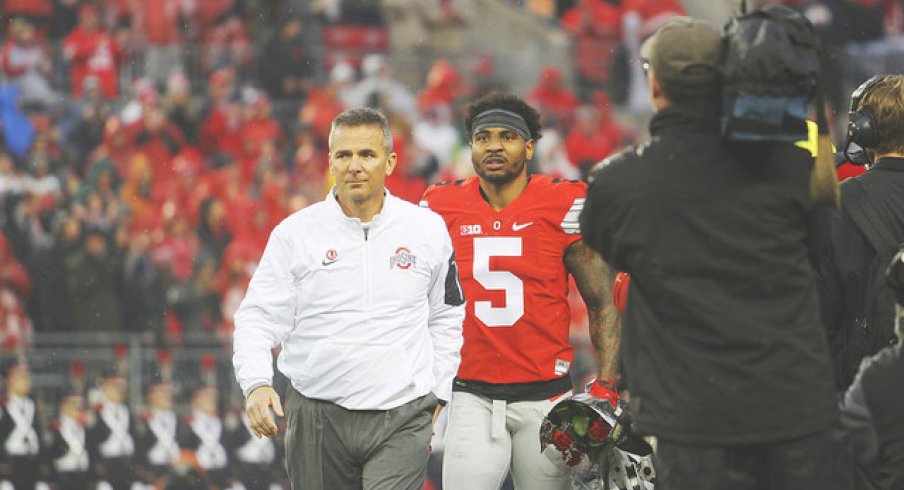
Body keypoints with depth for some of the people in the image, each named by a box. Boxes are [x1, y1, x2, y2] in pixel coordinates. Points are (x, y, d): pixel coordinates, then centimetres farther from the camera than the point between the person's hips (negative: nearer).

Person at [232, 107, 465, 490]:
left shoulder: (428, 231, 5)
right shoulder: (295, 233, 2)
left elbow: (447, 316, 16)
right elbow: (258, 317, 0)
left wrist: (436, 393, 12)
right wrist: (256, 383, -17)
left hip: (401, 419, -1)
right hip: (317, 420, 1)